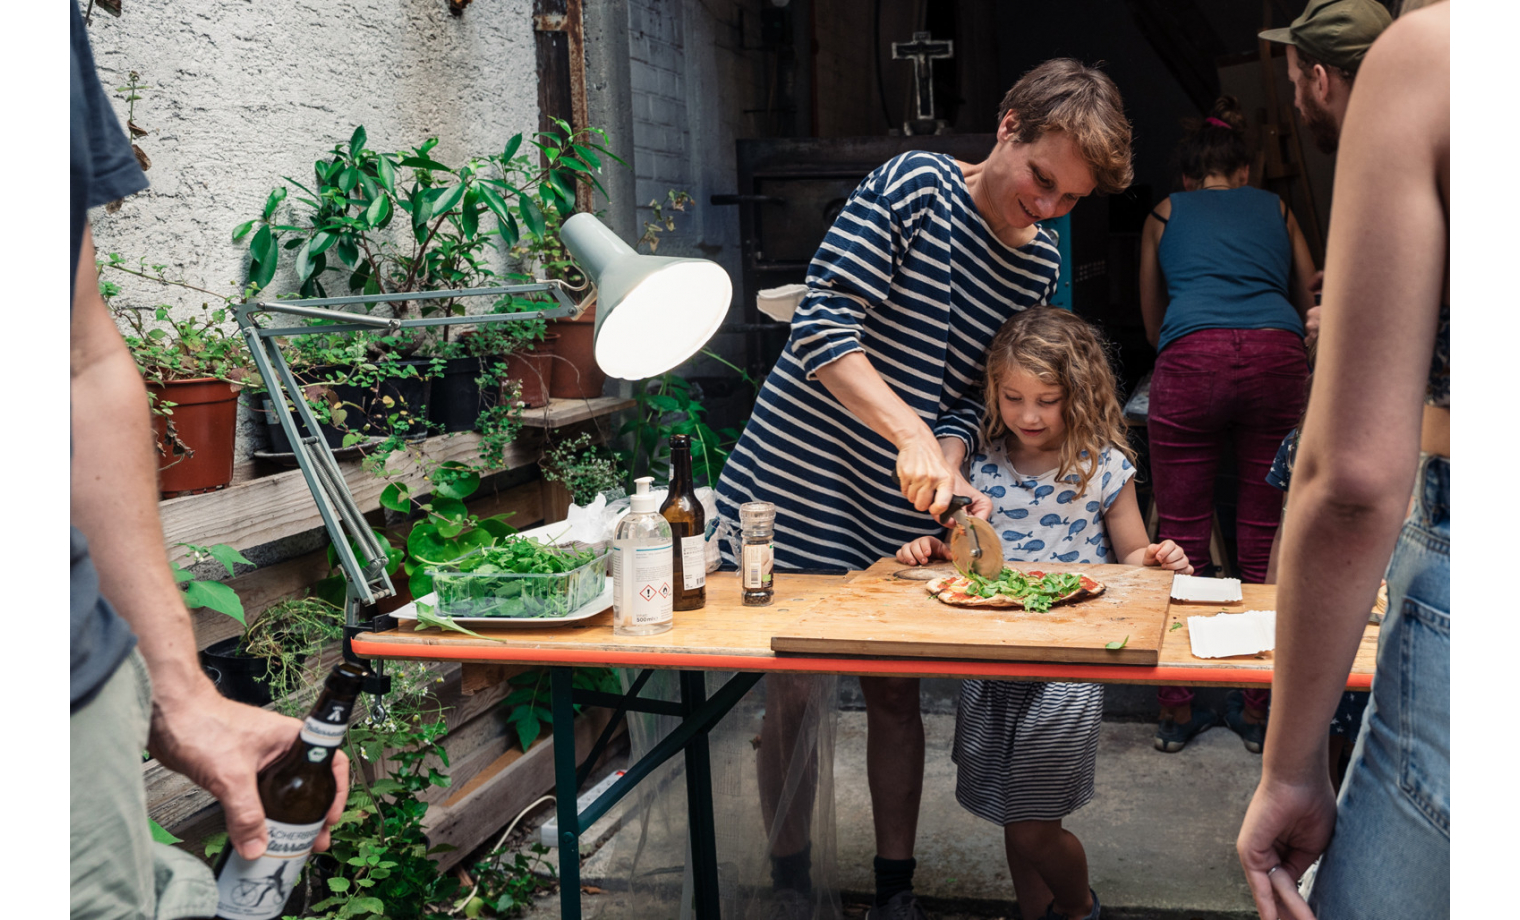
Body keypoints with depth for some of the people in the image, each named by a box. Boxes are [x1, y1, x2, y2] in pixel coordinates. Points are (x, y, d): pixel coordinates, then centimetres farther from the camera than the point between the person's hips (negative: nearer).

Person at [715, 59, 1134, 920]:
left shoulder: (1040, 266, 5)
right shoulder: (915, 186, -12)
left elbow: (971, 395, 6)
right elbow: (822, 329, -22)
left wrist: (950, 470, -14)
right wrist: (913, 434, -31)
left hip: (897, 510, 5)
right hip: (801, 484, -4)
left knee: (896, 693, 10)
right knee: (794, 692, 3)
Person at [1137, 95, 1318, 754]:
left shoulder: (1164, 215, 27)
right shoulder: (1276, 209, 29)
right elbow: (1310, 304, 36)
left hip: (1192, 357, -1)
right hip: (1277, 355, 1)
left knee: (1180, 545, 4)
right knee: (1264, 545, 7)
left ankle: (1176, 713, 11)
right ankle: (1260, 710, 15)